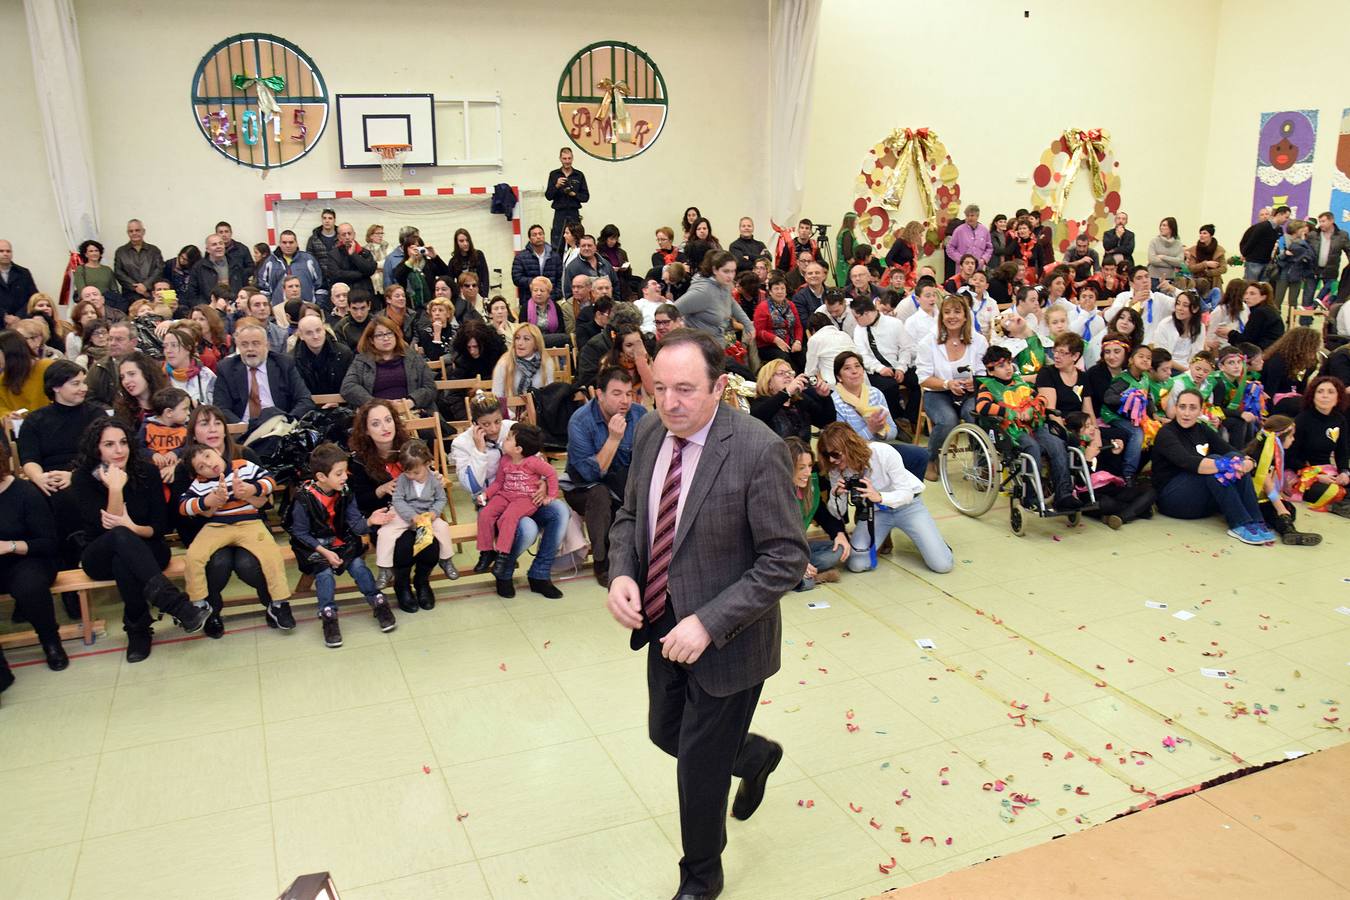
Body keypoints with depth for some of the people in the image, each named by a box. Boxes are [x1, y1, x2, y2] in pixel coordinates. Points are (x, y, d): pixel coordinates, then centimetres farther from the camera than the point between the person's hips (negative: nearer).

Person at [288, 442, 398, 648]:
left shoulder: (345, 493, -5)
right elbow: (300, 533, -11)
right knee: (325, 572, -27)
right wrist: (323, 552, -19)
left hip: (341, 540, 3)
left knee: (358, 565, -20)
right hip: (313, 545, -3)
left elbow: (355, 525, -5)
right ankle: (328, 616, -15)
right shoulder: (304, 499, -18)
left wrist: (369, 522, -28)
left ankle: (379, 604, -6)